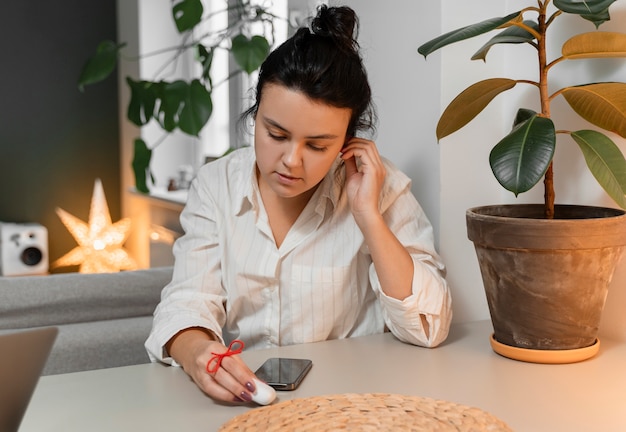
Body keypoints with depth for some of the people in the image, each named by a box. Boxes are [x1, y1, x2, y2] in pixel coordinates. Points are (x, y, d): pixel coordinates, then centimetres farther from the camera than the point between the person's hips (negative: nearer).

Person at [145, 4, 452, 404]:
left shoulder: (382, 189, -7)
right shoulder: (215, 185, -1)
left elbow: (427, 330, -11)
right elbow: (188, 302, -7)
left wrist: (368, 216, -18)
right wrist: (196, 353, -29)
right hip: (238, 396, 2)